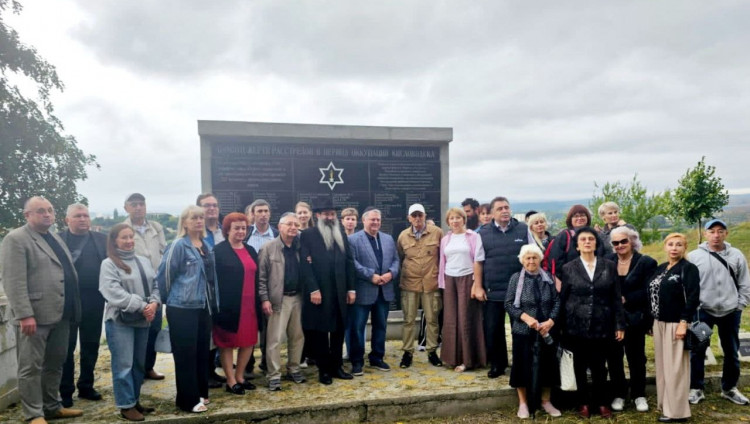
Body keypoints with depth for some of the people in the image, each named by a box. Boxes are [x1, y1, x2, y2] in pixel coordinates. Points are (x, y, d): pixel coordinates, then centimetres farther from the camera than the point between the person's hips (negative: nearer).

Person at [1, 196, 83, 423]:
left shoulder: (55, 238, 17)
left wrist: (72, 309, 16)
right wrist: (25, 315, -22)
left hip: (61, 314, 8)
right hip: (35, 316, -8)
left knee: (54, 364, 16)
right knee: (31, 367, 4)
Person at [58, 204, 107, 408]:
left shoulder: (102, 239, 8)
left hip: (94, 299, 3)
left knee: (91, 345, 12)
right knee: (66, 347, 7)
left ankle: (86, 386, 26)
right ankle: (65, 391, 18)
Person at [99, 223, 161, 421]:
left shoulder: (144, 262, 12)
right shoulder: (109, 264, -7)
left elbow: (155, 285, 10)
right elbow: (114, 292, -17)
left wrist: (154, 303, -11)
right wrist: (142, 306, -20)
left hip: (143, 320, 6)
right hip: (120, 321, -6)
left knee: (139, 364, 14)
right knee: (123, 365, -1)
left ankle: (135, 400, 27)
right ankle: (126, 405, 10)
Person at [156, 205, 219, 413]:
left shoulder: (206, 247, 11)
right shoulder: (178, 245, -11)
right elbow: (164, 274, -11)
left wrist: (213, 303, 15)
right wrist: (170, 299, 0)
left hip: (203, 307, 7)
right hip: (183, 309, -7)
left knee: (202, 351, 14)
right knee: (186, 354, 1)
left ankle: (200, 392, 28)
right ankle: (188, 400, 12)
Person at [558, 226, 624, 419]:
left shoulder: (609, 266, 3)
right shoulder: (568, 268, 0)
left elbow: (616, 298, 4)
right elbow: (562, 300, 2)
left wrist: (620, 325, 0)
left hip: (601, 326, 1)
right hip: (576, 327, 0)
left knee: (599, 366, 9)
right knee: (579, 366, 9)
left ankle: (601, 402, 27)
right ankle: (583, 402, 25)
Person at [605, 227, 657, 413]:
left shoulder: (646, 262, -5)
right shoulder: (607, 261, 2)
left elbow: (648, 291, -10)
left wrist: (625, 299, -15)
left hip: (634, 318, -2)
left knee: (636, 357, 11)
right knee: (613, 356, 8)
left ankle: (639, 395, 25)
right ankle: (619, 394, 22)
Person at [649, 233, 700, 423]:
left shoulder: (689, 269, -8)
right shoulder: (660, 268, 13)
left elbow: (693, 299, -15)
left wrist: (683, 323, -21)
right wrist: (653, 321, 12)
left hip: (676, 324, -7)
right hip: (659, 323, 7)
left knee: (675, 367, -2)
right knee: (662, 365, 12)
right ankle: (665, 404, 23)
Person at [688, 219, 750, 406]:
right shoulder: (694, 256, -5)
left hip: (730, 312, 2)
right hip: (702, 311, -2)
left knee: (731, 352, 15)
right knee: (697, 352, 4)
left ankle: (729, 389, 32)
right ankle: (696, 389, 18)